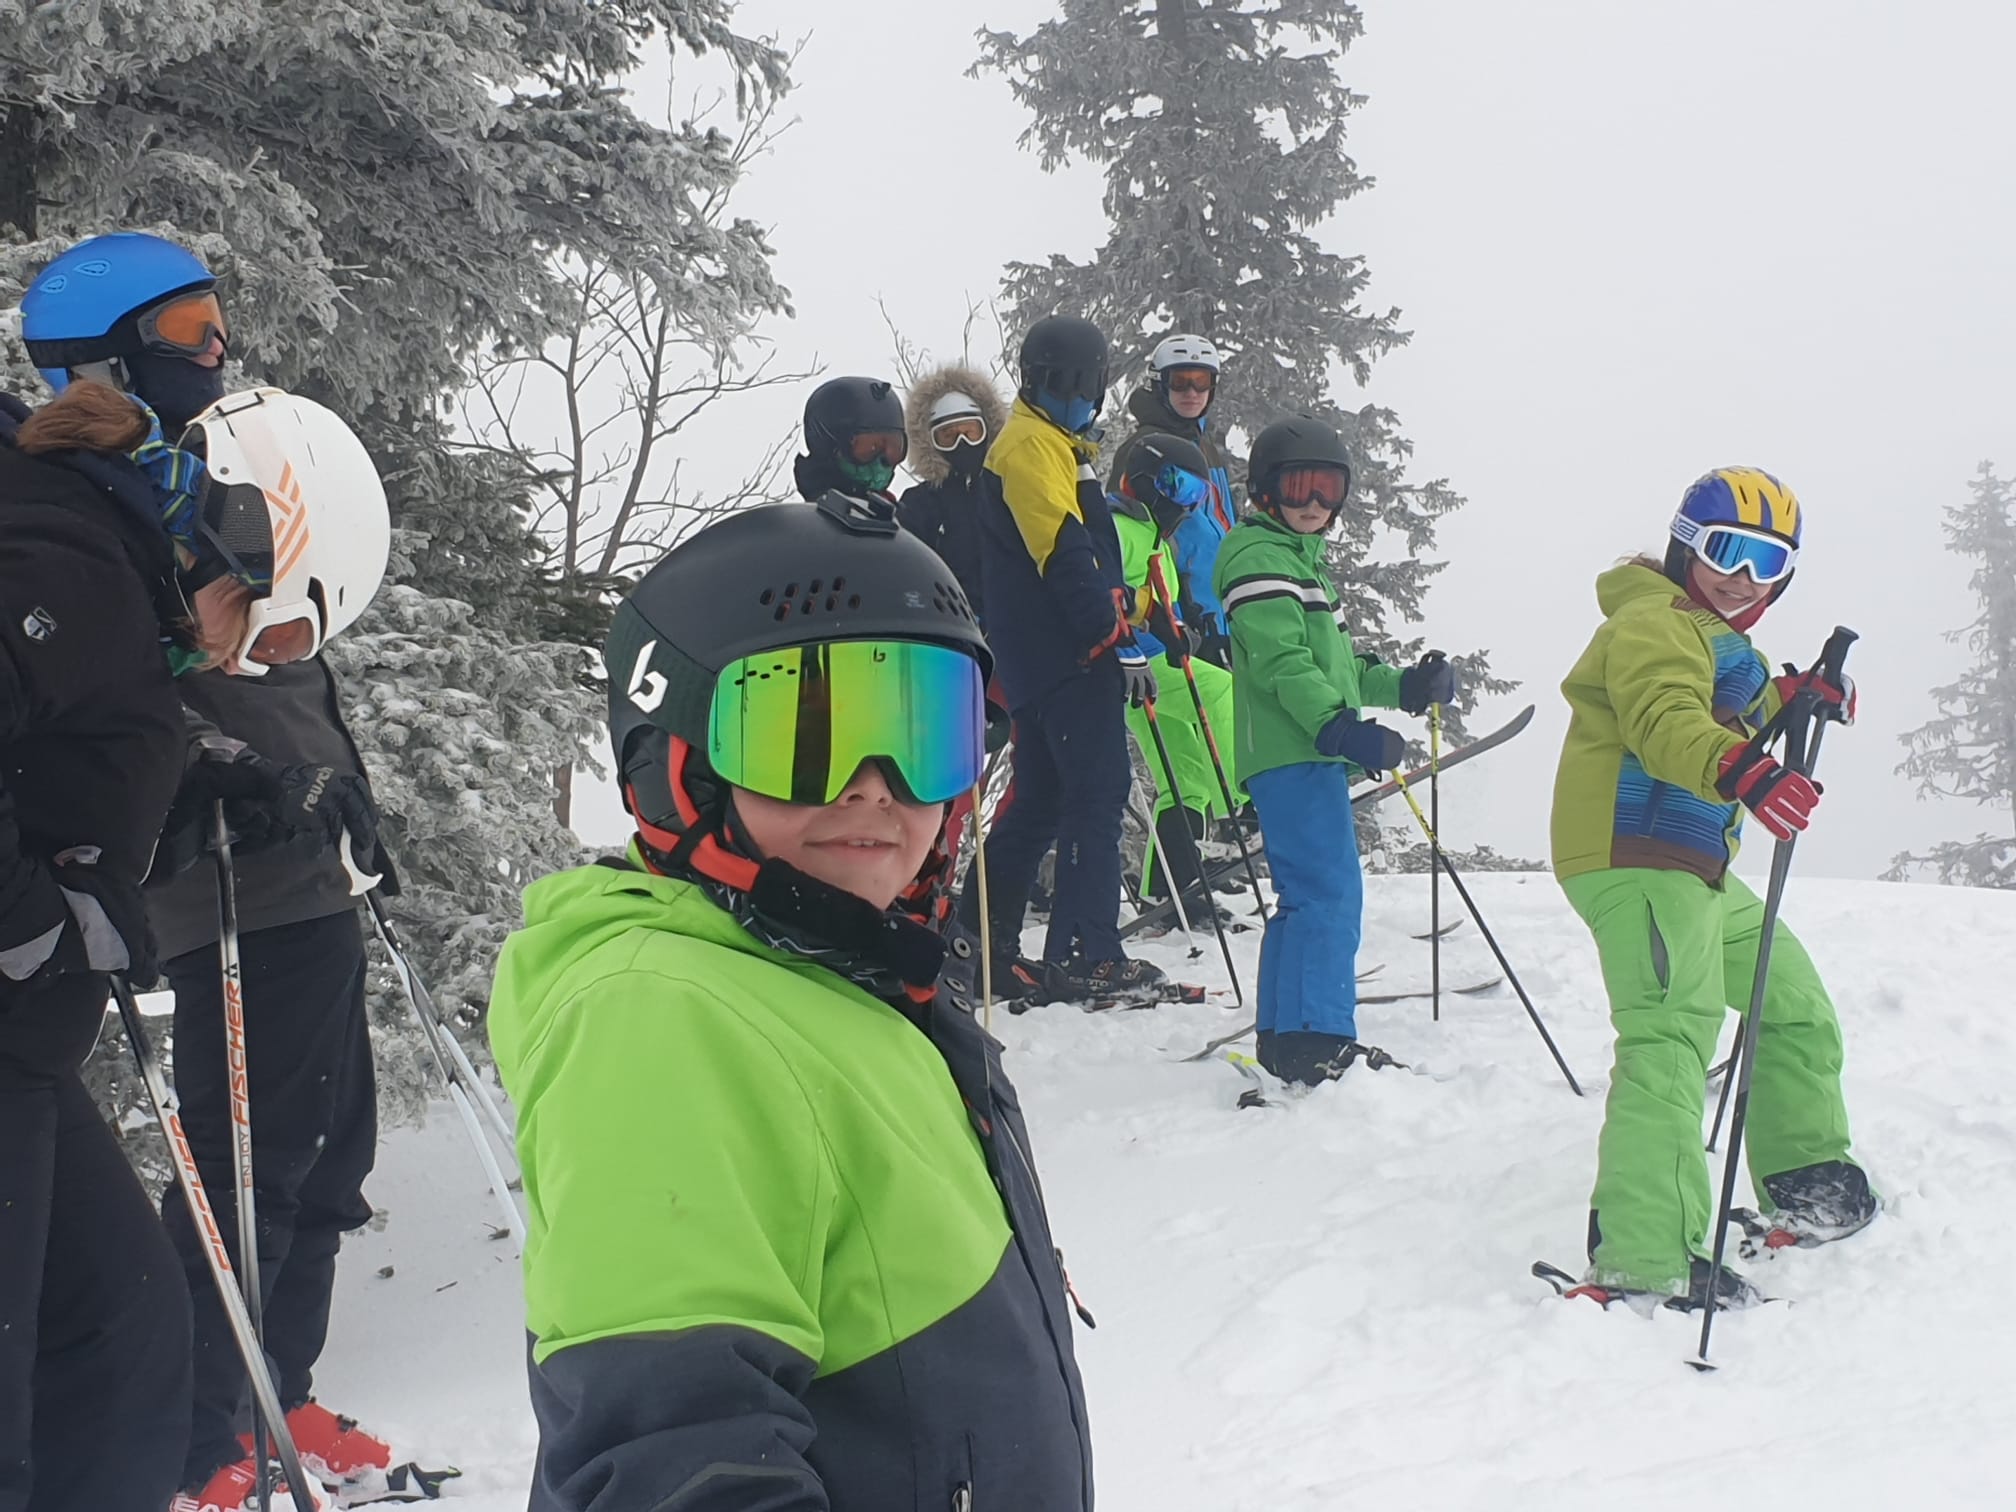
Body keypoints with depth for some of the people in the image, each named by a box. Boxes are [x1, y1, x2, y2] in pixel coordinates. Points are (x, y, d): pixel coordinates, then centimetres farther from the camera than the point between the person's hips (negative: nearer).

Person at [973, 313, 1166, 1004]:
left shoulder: (1061, 447, 24)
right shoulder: (1031, 444, -9)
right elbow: (1067, 556, -19)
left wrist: (1125, 632, 24)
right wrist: (1120, 636, -21)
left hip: (1043, 661, 10)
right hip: (1071, 658, -10)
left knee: (1040, 802, 13)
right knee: (1099, 792, -11)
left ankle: (982, 941, 17)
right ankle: (1086, 957, -10)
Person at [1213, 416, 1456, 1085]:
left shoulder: (1302, 557, 26)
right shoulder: (1258, 557, -7)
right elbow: (1281, 660, -19)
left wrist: (1403, 686, 18)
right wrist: (1339, 726, -29)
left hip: (1312, 754, 11)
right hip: (1292, 754, -11)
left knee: (1308, 897, 13)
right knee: (1330, 893, -16)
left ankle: (1287, 1037, 19)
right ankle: (1319, 1038, -18)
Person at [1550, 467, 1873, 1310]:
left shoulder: (1715, 639, 26)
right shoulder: (1654, 622, -8)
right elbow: (1665, 719, -28)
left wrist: (1791, 696, 21)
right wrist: (1742, 772, -46)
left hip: (1697, 870, 11)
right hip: (1638, 860, -11)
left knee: (1794, 1000, 22)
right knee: (1672, 1037, -24)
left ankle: (1809, 1183, 39)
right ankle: (1646, 1259, -33)